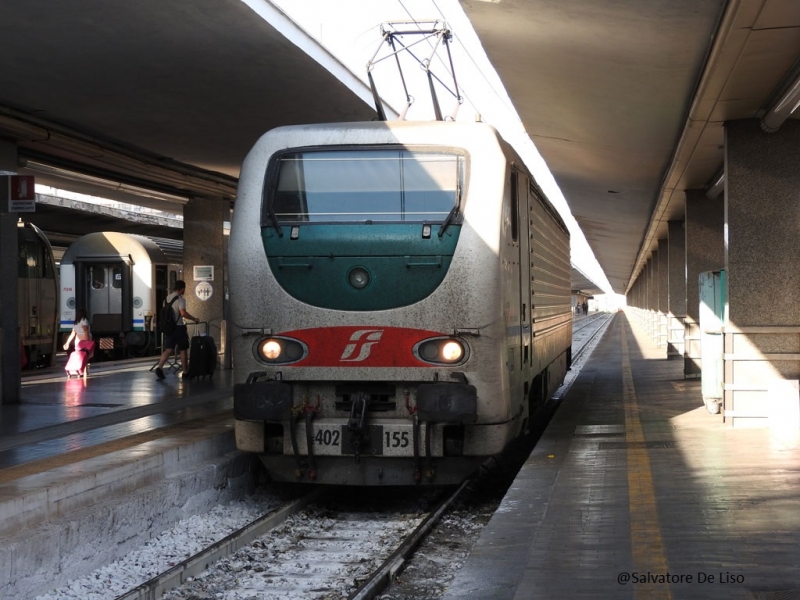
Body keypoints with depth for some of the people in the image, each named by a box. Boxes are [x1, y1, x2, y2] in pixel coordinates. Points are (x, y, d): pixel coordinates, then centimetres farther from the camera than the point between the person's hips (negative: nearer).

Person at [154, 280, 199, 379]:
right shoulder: (180, 299, -12)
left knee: (168, 349, 3)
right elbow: (183, 313, -25)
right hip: (179, 327, -6)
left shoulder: (167, 298, 11)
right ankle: (185, 372, 12)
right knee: (183, 349, 6)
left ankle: (159, 367, -15)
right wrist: (194, 319, -15)